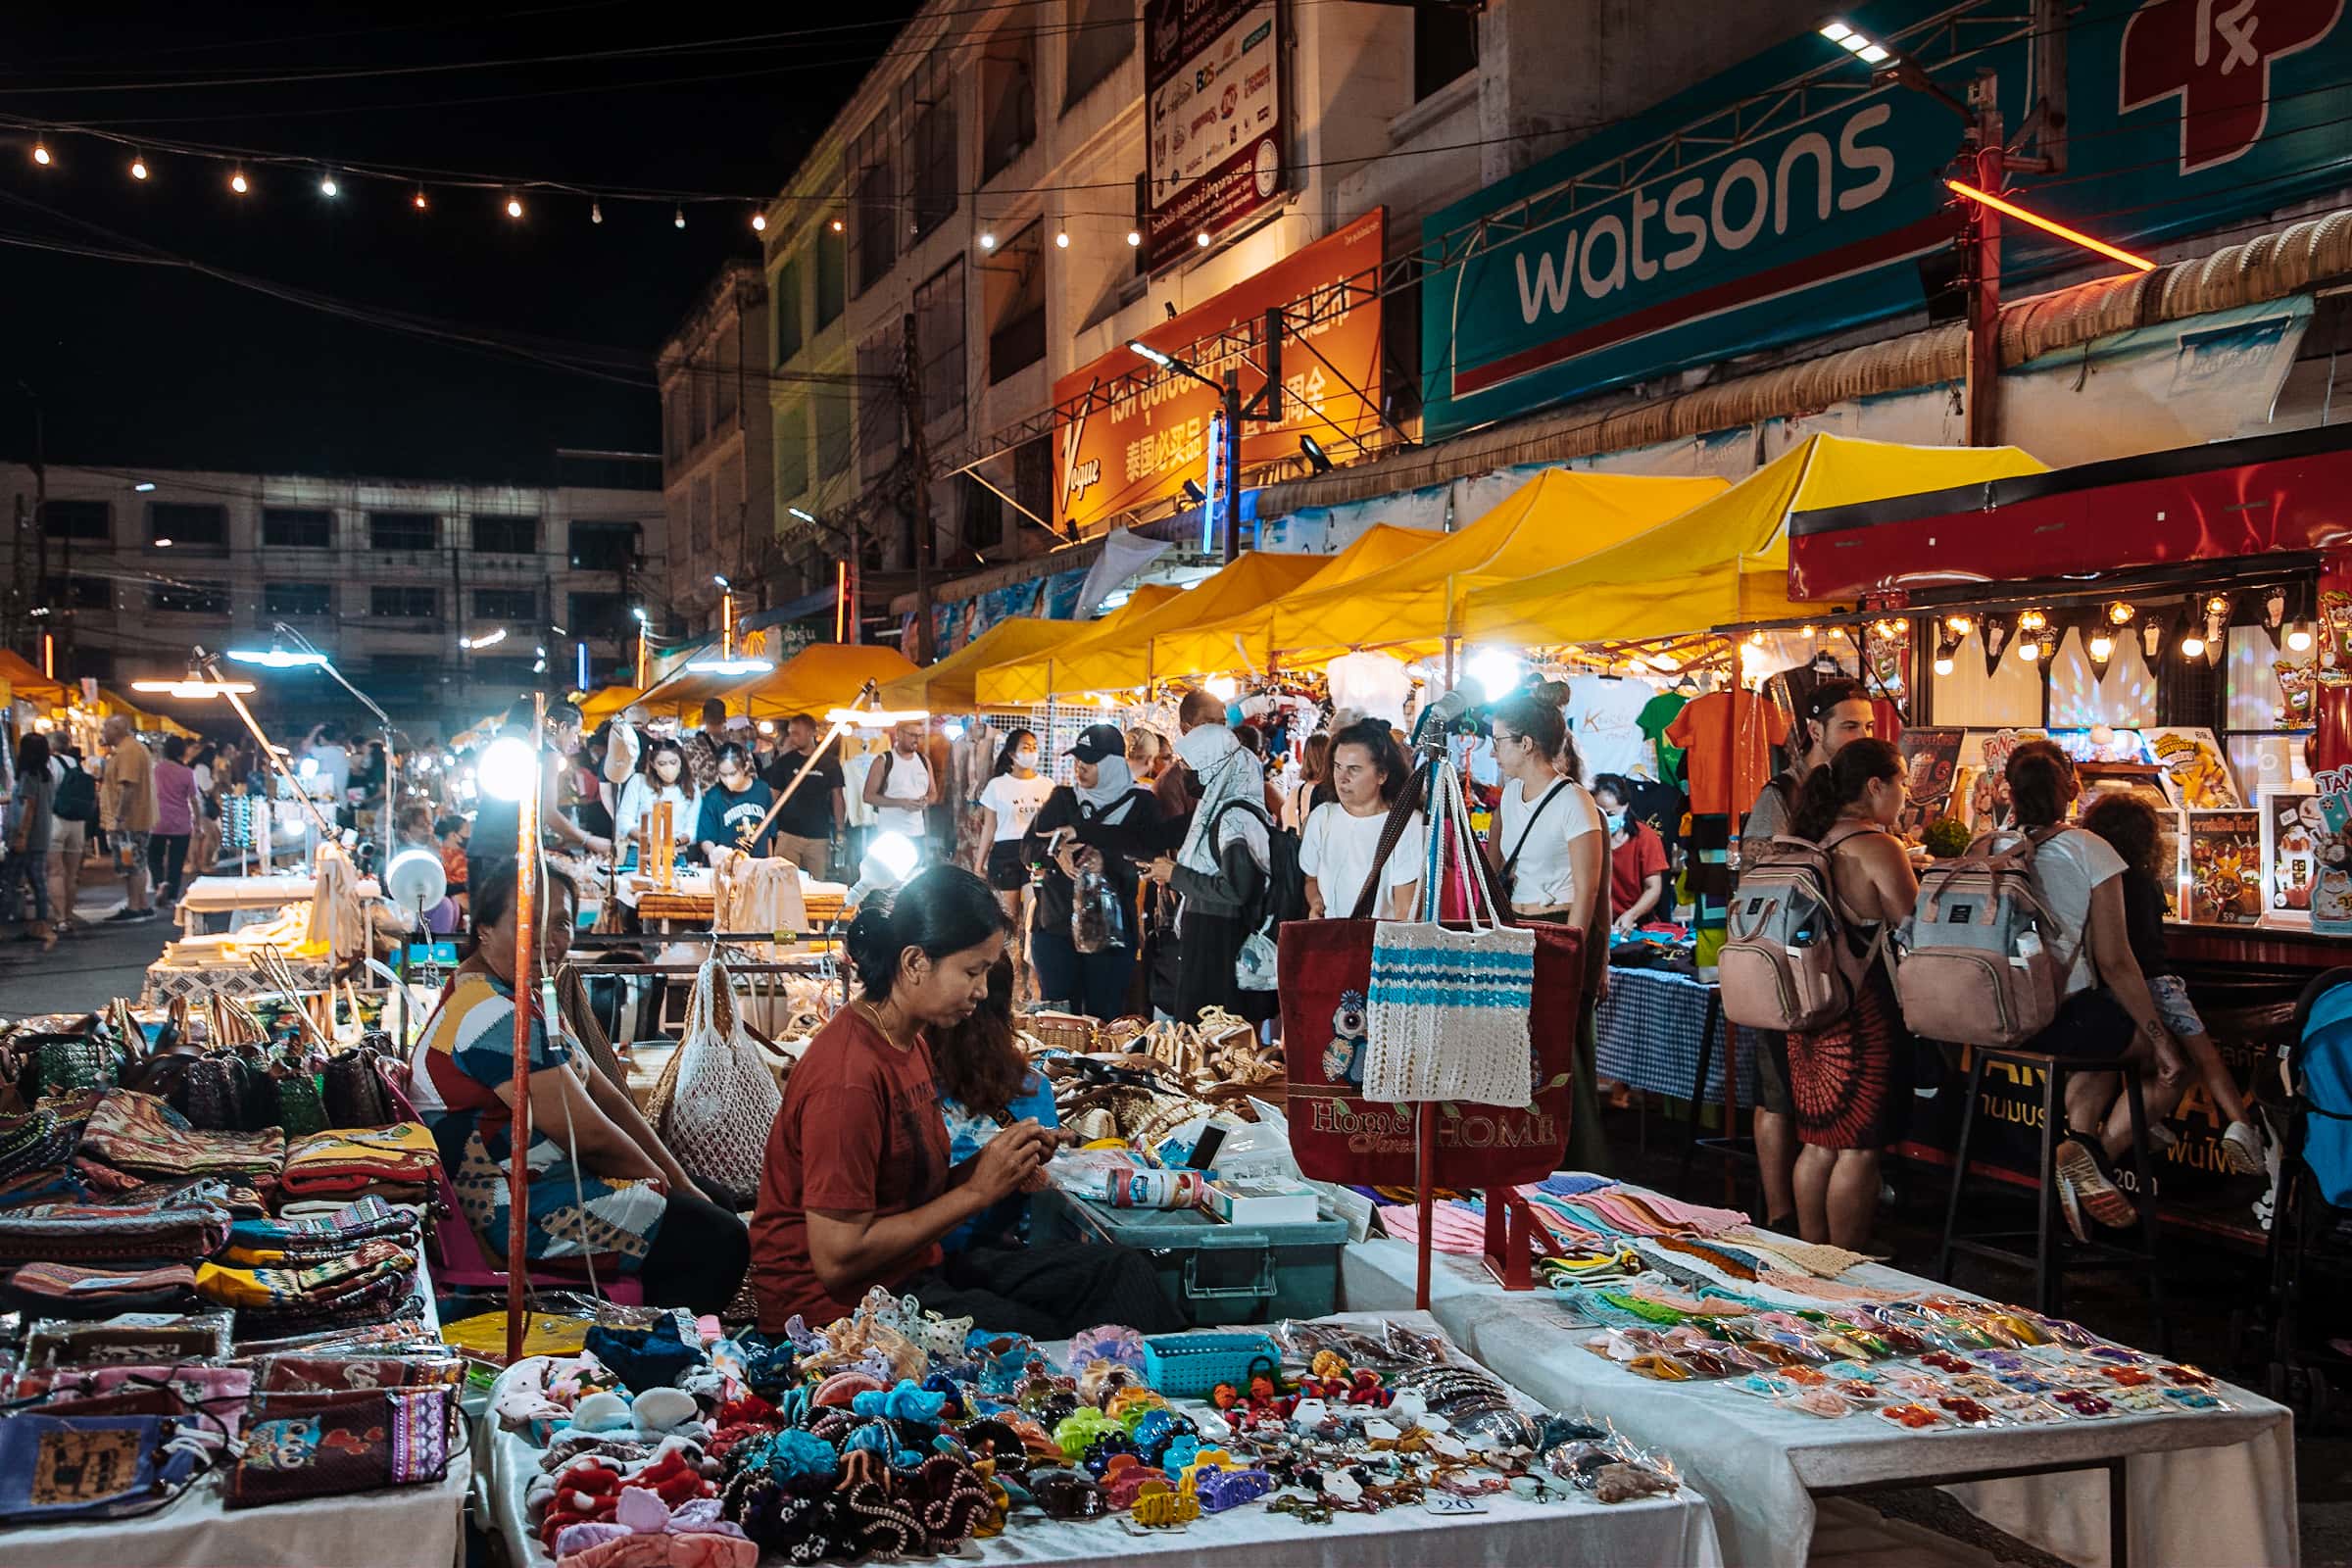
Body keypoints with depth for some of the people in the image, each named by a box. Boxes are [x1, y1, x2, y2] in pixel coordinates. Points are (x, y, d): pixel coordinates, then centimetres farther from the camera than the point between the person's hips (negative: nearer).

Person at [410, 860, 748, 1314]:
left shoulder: (525, 1001, 13)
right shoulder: (496, 1017, -21)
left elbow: (608, 1099, 11)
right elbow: (589, 1135, -20)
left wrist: (682, 1184, 5)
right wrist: (664, 1182, -4)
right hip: (519, 1212, -11)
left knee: (717, 1201, 15)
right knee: (719, 1240, -17)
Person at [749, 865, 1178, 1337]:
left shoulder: (911, 1040, 8)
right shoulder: (849, 1078, -23)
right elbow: (838, 1260, -24)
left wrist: (990, 1165, -8)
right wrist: (976, 1191, -18)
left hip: (916, 1268, 9)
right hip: (840, 1303, -9)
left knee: (1120, 1271, -1)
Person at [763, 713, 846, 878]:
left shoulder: (829, 762, 4)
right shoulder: (785, 761, 5)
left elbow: (837, 797, 7)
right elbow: (774, 795, 8)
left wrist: (840, 831, -1)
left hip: (820, 837, 0)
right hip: (788, 834, 0)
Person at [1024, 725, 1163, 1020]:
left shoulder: (1139, 803, -1)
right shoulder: (1061, 799, 10)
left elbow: (1147, 852, -17)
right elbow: (1027, 848, 4)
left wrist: (1079, 833, -21)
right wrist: (1057, 851, -20)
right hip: (1055, 926, 3)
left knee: (1104, 1019, 0)